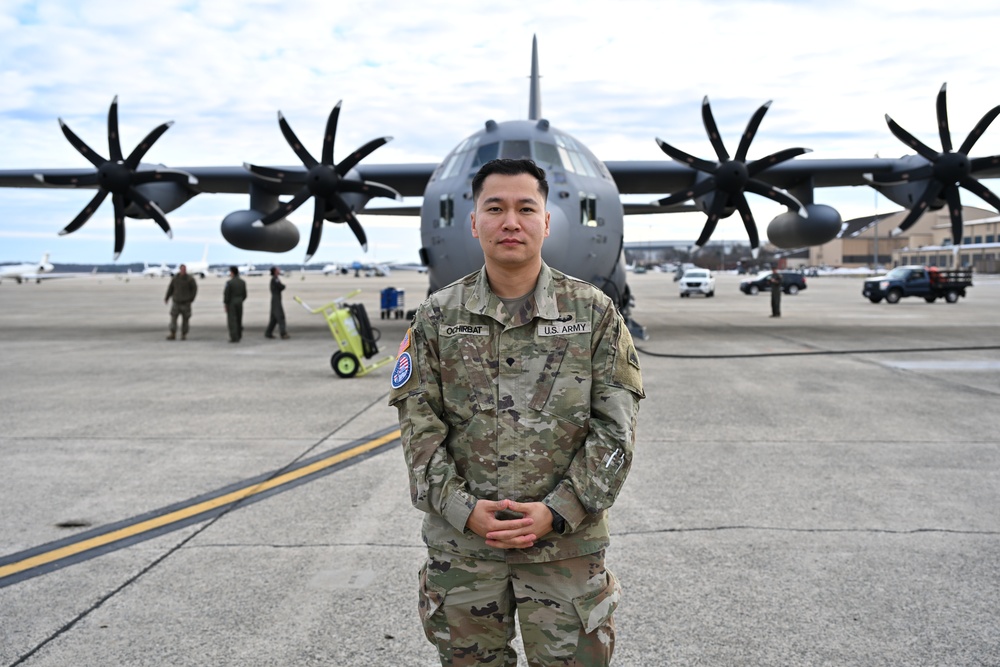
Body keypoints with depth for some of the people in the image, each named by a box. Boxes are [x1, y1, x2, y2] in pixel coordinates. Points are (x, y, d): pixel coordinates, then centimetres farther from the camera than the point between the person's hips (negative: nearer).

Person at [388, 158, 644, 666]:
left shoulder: (594, 313, -2)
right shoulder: (437, 316, 1)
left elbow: (615, 425, -5)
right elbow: (419, 423, -1)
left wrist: (556, 512, -13)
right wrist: (463, 509, -12)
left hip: (566, 543, -1)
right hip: (460, 543, 2)